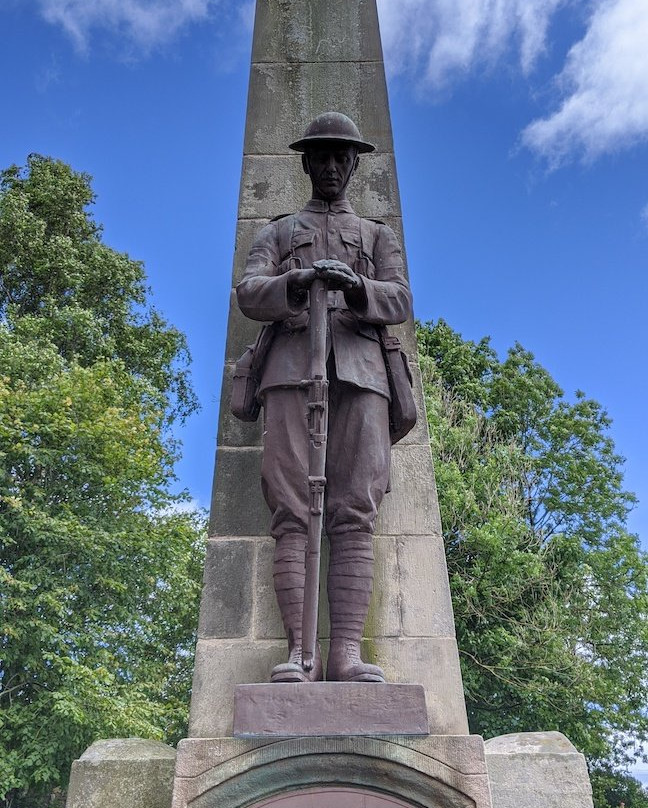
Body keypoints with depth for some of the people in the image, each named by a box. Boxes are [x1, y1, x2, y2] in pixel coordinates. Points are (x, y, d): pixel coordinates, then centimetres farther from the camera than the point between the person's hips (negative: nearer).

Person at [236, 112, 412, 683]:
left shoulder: (380, 236, 26)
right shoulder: (277, 233, 26)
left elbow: (400, 300, 7)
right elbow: (250, 294, 7)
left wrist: (356, 286, -15)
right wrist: (297, 282, -15)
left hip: (360, 369, 0)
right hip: (292, 365, 0)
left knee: (354, 513, -11)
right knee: (293, 513, -11)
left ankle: (348, 651, -12)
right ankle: (299, 650, -11)